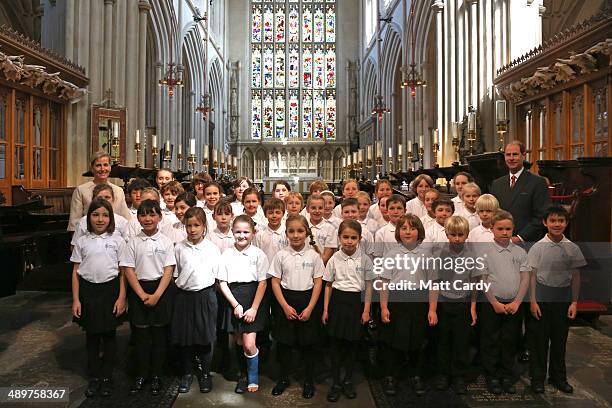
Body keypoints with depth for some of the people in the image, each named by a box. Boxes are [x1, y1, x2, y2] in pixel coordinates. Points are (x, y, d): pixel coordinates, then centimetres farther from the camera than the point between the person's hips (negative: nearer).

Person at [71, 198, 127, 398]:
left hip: (110, 289, -1)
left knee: (109, 334, 9)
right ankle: (94, 377, 26)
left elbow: (123, 271, -2)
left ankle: (107, 377, 24)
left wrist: (121, 297, -7)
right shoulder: (82, 241, 2)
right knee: (91, 335, 12)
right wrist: (76, 300, -1)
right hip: (88, 290, 2)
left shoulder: (117, 240, -3)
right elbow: (75, 272, 4)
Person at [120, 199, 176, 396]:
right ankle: (141, 374, 24)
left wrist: (156, 295, -13)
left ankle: (156, 375, 21)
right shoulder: (133, 242, 1)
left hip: (161, 289, -1)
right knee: (141, 333, 9)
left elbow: (168, 271, -5)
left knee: (159, 333, 7)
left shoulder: (166, 241, -2)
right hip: (139, 289, 1)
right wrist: (143, 295, -10)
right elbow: (129, 270, -2)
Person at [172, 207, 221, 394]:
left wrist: (206, 289, 0)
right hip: (184, 296, 1)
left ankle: (205, 373, 25)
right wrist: (182, 287, 1)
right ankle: (187, 373, 27)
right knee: (184, 337, 9)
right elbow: (175, 274, 7)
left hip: (205, 296, -1)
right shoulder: (179, 248, -1)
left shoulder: (212, 248, -3)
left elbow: (217, 274, 3)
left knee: (205, 337, 7)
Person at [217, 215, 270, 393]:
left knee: (249, 344, -7)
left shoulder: (258, 254, -5)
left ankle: (253, 379, 16)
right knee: (239, 341, 13)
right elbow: (222, 282, 0)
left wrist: (254, 308, -11)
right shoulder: (227, 254, 1)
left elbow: (262, 283, -6)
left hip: (253, 299, -3)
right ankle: (243, 376, 32)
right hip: (233, 301, 3)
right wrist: (235, 305, -7)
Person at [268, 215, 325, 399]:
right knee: (283, 341, 8)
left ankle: (309, 380, 26)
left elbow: (318, 282, -3)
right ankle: (284, 378, 28)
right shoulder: (281, 255, -3)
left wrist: (310, 308, -9)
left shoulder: (313, 255, -4)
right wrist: (285, 306, -10)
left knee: (308, 342, 8)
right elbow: (275, 282, -2)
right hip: (285, 300, 1)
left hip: (308, 299, 0)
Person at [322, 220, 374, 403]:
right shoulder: (334, 259, -3)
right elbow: (328, 285, 4)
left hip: (356, 301, 0)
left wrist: (366, 310, -3)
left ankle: (348, 380, 29)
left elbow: (369, 286, -1)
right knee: (336, 343, 7)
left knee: (352, 343, 11)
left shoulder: (365, 259, -6)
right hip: (338, 300, 0)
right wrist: (325, 309, 3)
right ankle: (336, 383, 21)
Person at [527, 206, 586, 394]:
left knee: (560, 338, 13)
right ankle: (538, 377, 19)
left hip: (563, 298, 3)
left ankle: (558, 376, 31)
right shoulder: (538, 247, -6)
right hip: (542, 299, -2)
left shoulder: (572, 248, 1)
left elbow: (575, 277, 5)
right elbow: (532, 275, -5)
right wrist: (533, 301, -9)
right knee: (539, 338, 5)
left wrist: (574, 302, 2)